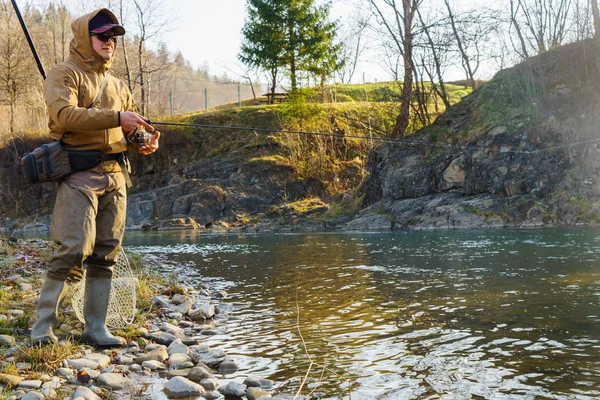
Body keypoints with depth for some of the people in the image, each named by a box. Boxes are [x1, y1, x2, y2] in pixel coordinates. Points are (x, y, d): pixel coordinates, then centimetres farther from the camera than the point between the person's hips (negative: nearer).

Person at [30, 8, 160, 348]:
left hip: (115, 176, 6)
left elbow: (131, 131, 24)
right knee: (73, 251, -12)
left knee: (105, 255, 5)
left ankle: (96, 328, 12)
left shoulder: (118, 86, 22)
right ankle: (43, 325, 1)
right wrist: (116, 117, -22)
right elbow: (65, 115, -16)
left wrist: (144, 141, 1)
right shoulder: (64, 74, 2)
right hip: (79, 175, -6)